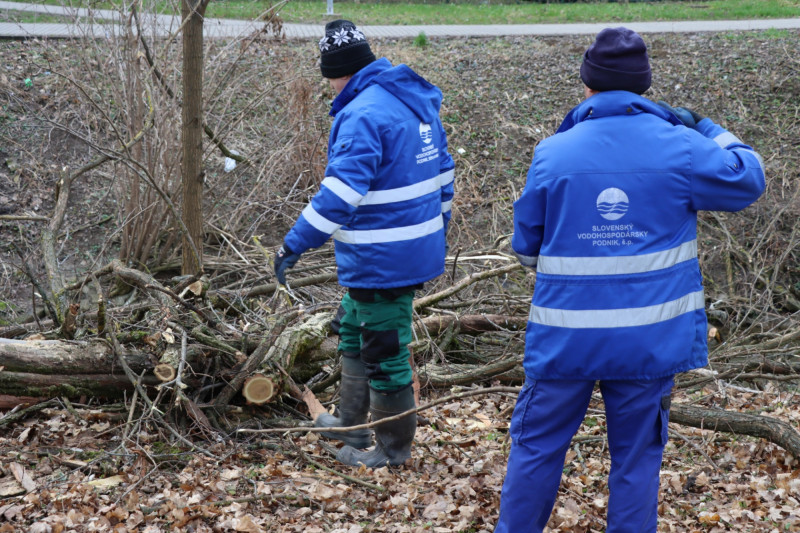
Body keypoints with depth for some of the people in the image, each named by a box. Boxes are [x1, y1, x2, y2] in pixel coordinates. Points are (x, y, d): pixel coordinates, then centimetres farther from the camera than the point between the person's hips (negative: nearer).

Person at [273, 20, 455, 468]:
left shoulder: (362, 115, -22)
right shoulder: (419, 100, 8)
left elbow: (340, 192, -28)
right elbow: (441, 171, 16)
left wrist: (295, 245, -23)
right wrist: (440, 226, 27)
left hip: (383, 260, -10)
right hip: (419, 244, 10)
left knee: (384, 351, 4)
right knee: (354, 329, 25)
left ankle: (394, 448, 19)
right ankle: (353, 423, 38)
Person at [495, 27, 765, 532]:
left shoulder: (552, 154, -5)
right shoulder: (680, 147, -7)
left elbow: (527, 248, 4)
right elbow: (748, 180, 11)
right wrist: (704, 128, 20)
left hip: (566, 336, 0)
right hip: (650, 339, 0)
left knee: (537, 445, 15)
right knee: (637, 457, 12)